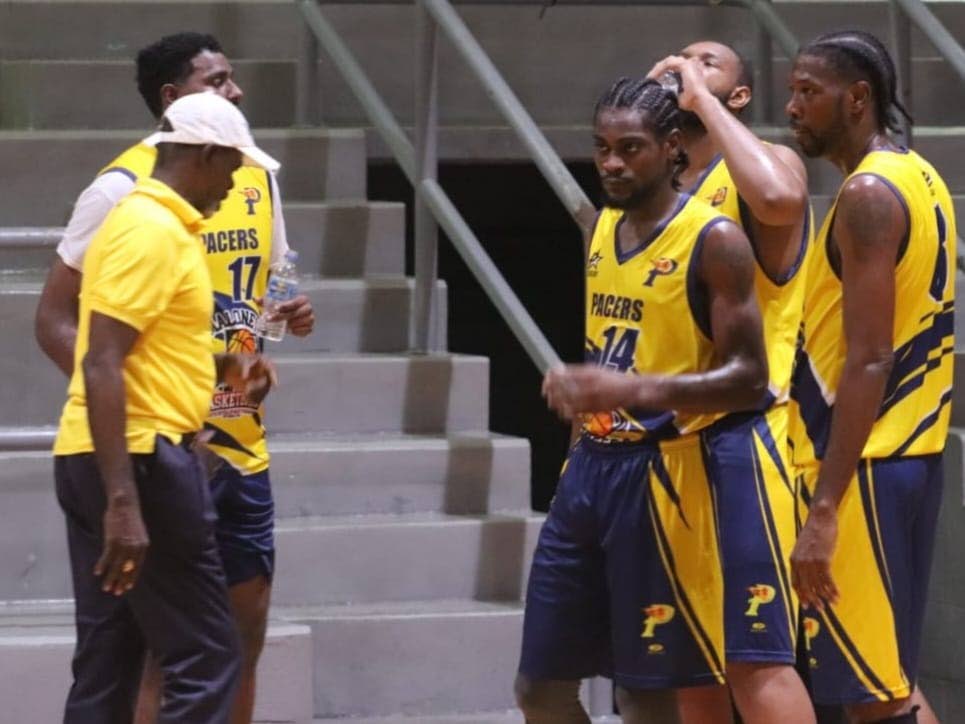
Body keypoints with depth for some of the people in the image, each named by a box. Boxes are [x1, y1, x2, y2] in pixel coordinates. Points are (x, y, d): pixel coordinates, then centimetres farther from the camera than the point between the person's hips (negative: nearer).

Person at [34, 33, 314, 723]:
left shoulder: (256, 178, 9)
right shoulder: (124, 188, -11)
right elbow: (56, 320, -10)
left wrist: (294, 311, -1)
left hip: (243, 445, 7)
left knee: (246, 631, 11)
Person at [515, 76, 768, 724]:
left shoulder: (714, 240, -12)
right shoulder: (603, 227, 12)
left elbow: (748, 378, -17)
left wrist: (636, 390, -29)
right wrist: (576, 386, 10)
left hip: (657, 474, -8)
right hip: (590, 465, 8)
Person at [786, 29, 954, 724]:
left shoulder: (868, 194, -15)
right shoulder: (919, 180, 14)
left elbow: (869, 362, -23)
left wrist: (824, 511, -26)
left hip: (865, 462, -10)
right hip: (913, 451, 10)